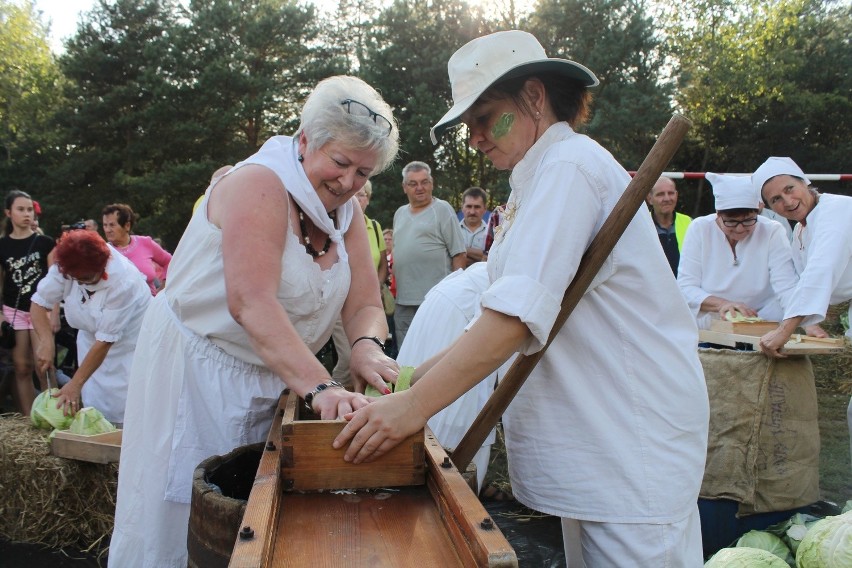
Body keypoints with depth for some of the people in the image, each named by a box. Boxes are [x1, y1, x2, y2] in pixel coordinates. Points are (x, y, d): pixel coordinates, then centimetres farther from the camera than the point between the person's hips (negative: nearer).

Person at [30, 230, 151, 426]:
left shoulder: (123, 282, -32)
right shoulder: (66, 267, -16)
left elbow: (105, 340, -27)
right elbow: (39, 303, -8)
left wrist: (75, 384, -23)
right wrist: (47, 342, -26)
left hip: (130, 340, -5)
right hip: (91, 335, 5)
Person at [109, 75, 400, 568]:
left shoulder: (347, 212, 2)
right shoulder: (259, 186, -21)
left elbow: (365, 304, -4)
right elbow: (252, 304, -34)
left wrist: (367, 346, -27)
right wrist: (320, 387, -42)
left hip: (273, 381, 7)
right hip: (197, 371, -6)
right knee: (176, 518, 3)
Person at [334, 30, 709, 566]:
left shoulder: (569, 165, -15)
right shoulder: (542, 178, 16)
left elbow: (518, 315, -26)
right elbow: (504, 315, 14)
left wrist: (413, 406, -25)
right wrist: (418, 377, 6)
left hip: (632, 437, -9)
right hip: (592, 436, 9)